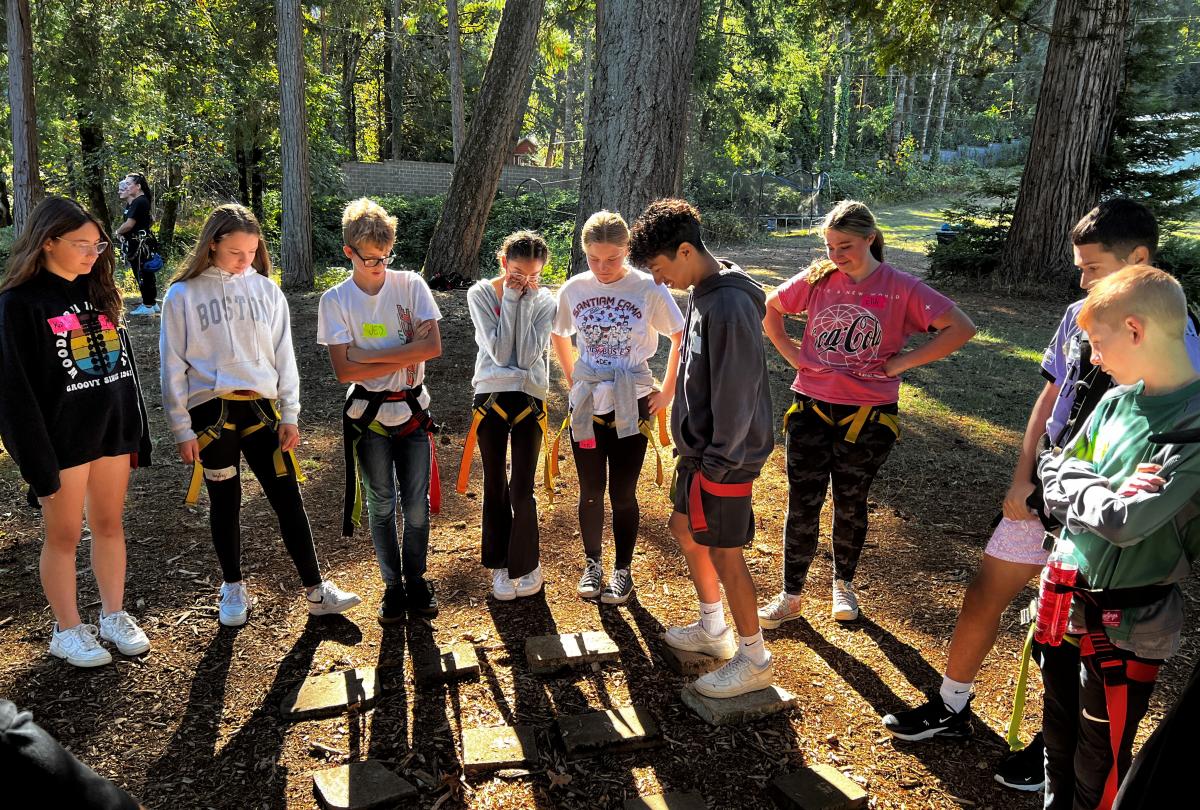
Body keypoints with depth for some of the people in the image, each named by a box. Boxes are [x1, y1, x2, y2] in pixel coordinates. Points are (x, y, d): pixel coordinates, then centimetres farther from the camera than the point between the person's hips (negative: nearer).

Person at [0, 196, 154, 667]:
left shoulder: (99, 292, 8)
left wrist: (136, 433, 11)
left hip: (113, 429, 5)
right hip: (62, 436, -5)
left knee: (110, 525, 14)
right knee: (64, 535, 8)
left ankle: (114, 617, 28)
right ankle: (68, 631, 22)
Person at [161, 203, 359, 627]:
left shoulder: (266, 290, 5)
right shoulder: (182, 295, -1)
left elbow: (283, 355, 7)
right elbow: (173, 367, 1)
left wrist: (290, 415, 3)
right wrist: (182, 429, -2)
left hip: (261, 408, 2)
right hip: (211, 412, -1)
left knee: (288, 499, 2)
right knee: (225, 503, 11)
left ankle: (316, 590, 11)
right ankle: (234, 588, 29)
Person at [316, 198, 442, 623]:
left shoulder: (410, 285, -5)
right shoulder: (336, 300, -6)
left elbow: (433, 346, -15)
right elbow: (344, 369, -14)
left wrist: (370, 354, -16)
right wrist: (403, 358, -16)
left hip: (413, 410, 1)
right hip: (369, 416, 0)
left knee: (417, 504, 7)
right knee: (381, 505, 10)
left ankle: (416, 580, 27)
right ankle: (392, 585, 27)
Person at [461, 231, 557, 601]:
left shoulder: (544, 302, -1)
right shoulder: (480, 294, -3)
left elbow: (527, 356, -14)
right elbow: (499, 352, -13)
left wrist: (525, 301, -13)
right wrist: (510, 300, -13)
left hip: (529, 399, 0)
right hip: (490, 399, 1)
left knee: (522, 491, -1)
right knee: (495, 487, 10)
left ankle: (526, 564, 20)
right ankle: (501, 564, 27)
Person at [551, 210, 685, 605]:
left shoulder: (648, 288, -11)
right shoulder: (573, 289, -2)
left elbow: (682, 338, -3)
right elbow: (559, 336, 16)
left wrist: (667, 390, -3)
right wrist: (573, 379, 10)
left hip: (631, 406, -2)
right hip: (586, 406, 3)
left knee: (623, 493, 5)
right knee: (590, 491, 12)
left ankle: (622, 570, 23)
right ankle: (592, 563, 31)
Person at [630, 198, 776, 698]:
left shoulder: (729, 305, -23)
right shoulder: (701, 293, 8)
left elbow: (737, 391, -24)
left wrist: (718, 460, -19)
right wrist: (694, 446, 17)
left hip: (724, 456, -10)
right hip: (700, 447, 10)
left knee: (723, 552, 1)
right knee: (685, 530, 20)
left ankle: (754, 660, 18)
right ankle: (713, 627, 39)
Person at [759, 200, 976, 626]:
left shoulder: (901, 288, -8)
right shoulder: (818, 279, -1)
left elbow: (961, 327, -10)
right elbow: (770, 308, 14)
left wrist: (902, 362, -12)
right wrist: (789, 350, 2)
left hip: (867, 415, -1)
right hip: (811, 409, 2)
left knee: (850, 503, 14)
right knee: (802, 503, 5)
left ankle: (843, 583, 37)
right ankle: (790, 596, 18)